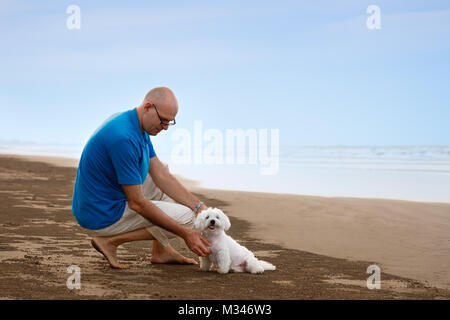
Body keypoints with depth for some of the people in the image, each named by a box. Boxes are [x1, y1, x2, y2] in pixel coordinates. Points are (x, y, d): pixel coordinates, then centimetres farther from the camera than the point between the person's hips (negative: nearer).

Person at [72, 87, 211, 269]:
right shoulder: (124, 138, -28)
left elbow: (160, 175, 5)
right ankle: (110, 241, -5)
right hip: (103, 219, -10)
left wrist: (199, 206, -5)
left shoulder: (138, 127, 4)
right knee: (186, 217, -6)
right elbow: (136, 203, -25)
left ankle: (161, 250, 15)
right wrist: (185, 233, -23)